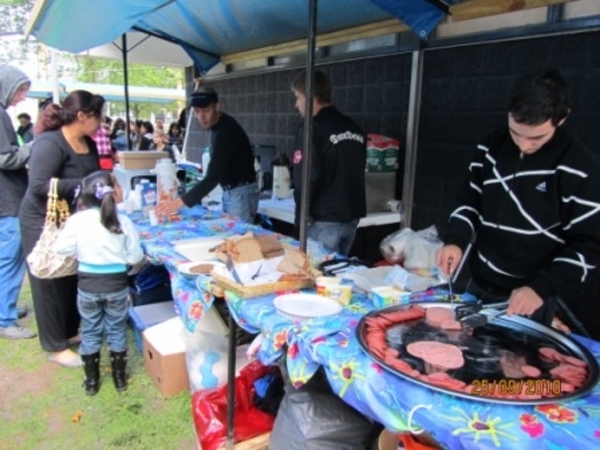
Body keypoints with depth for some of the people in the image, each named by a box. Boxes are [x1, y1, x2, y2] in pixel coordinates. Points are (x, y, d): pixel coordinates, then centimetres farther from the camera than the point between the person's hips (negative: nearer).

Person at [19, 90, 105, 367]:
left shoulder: (88, 143, 2)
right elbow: (38, 185, -33)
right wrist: (84, 185, -33)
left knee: (73, 279, 17)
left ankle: (70, 331, 35)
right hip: (44, 224, -8)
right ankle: (56, 348, 17)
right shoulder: (50, 143, -25)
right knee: (50, 285, 3)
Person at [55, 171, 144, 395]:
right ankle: (120, 378, 28)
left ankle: (91, 381, 28)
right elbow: (135, 256, -6)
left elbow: (62, 248, -5)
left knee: (90, 333, 17)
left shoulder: (77, 219, -11)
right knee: (117, 331, 16)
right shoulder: (123, 221, -11)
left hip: (88, 285, 0)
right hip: (117, 284, 0)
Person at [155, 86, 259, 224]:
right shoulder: (215, 126, 5)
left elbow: (213, 176, -33)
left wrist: (179, 203, -38)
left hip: (241, 192, -9)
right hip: (230, 191, 9)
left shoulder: (226, 131, -24)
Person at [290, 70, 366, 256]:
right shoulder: (355, 129, 10)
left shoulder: (312, 129, -14)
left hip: (324, 220, -7)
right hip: (352, 217, 7)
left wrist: (301, 218, -7)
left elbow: (306, 180, -17)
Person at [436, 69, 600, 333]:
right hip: (479, 284, 5)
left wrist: (542, 288, -21)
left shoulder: (578, 170, -15)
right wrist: (455, 240, -10)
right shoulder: (491, 147, -2)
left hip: (530, 299, -5)